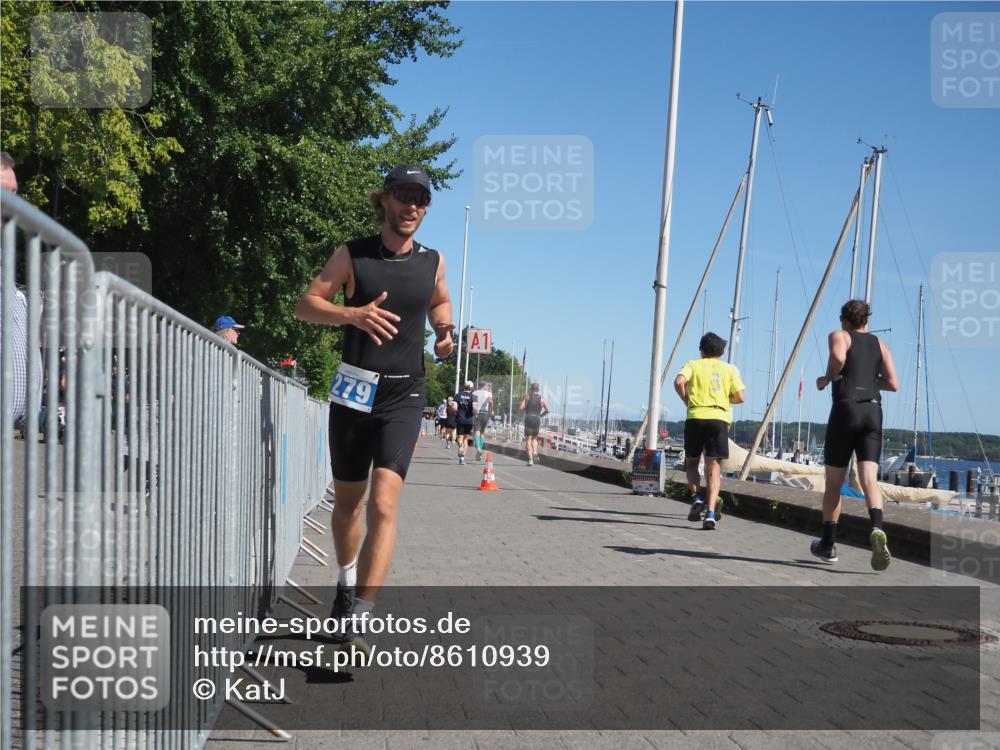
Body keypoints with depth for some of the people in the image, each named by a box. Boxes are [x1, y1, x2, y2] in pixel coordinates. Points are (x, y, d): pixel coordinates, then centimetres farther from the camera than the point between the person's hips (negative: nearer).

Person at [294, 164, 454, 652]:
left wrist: (443, 329, 3)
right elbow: (305, 305, -4)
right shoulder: (353, 255, -1)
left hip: (403, 397, 0)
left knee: (383, 505, -17)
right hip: (353, 391, 1)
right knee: (347, 501, 14)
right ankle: (347, 583, 41)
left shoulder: (432, 261, 5)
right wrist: (352, 312, -22)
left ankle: (357, 621, -20)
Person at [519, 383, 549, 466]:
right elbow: (547, 410, 0)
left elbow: (520, 408, -7)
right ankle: (534, 453, -6)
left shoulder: (527, 396, 3)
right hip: (537, 420, 2)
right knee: (534, 438, 19)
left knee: (528, 439, -1)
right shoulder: (541, 399, 6)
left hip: (528, 419, -2)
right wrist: (541, 415, 14)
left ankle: (530, 458, -14)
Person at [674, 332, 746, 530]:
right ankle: (710, 512, -13)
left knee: (692, 462, 18)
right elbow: (741, 397, 7)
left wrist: (687, 400, 7)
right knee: (714, 468, 1)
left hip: (695, 417, 0)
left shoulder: (693, 365, 11)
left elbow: (679, 381, -9)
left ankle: (697, 497, -5)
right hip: (719, 419, 0)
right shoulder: (729, 369, 15)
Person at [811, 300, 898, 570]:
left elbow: (838, 358, -18)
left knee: (833, 482, 8)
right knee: (869, 478, -7)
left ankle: (828, 545, 15)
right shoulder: (879, 343, 18)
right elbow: (893, 383, 11)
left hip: (846, 409, -3)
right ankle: (877, 528, -35)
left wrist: (826, 378, -1)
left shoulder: (840, 336, 6)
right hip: (873, 411, 3)